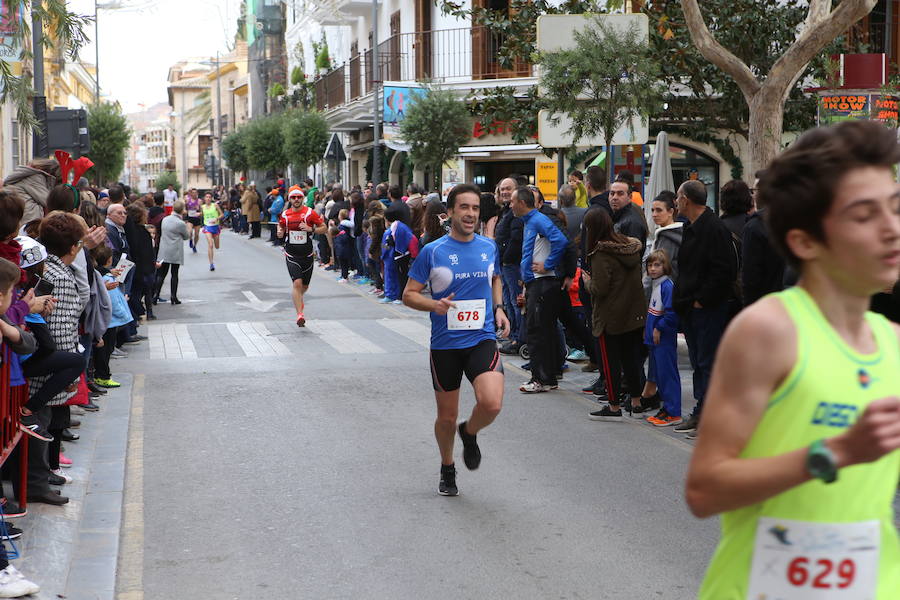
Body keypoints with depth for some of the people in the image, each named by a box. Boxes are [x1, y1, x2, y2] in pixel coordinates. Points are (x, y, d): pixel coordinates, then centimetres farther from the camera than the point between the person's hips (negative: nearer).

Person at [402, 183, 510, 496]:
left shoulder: (489, 247, 5)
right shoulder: (433, 251, -5)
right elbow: (409, 294, -1)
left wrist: (498, 308, 7)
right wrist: (434, 305, -20)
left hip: (482, 339, 1)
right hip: (445, 344, -1)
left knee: (491, 403, -21)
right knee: (446, 417, 9)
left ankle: (469, 433, 14)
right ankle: (447, 470, 36)